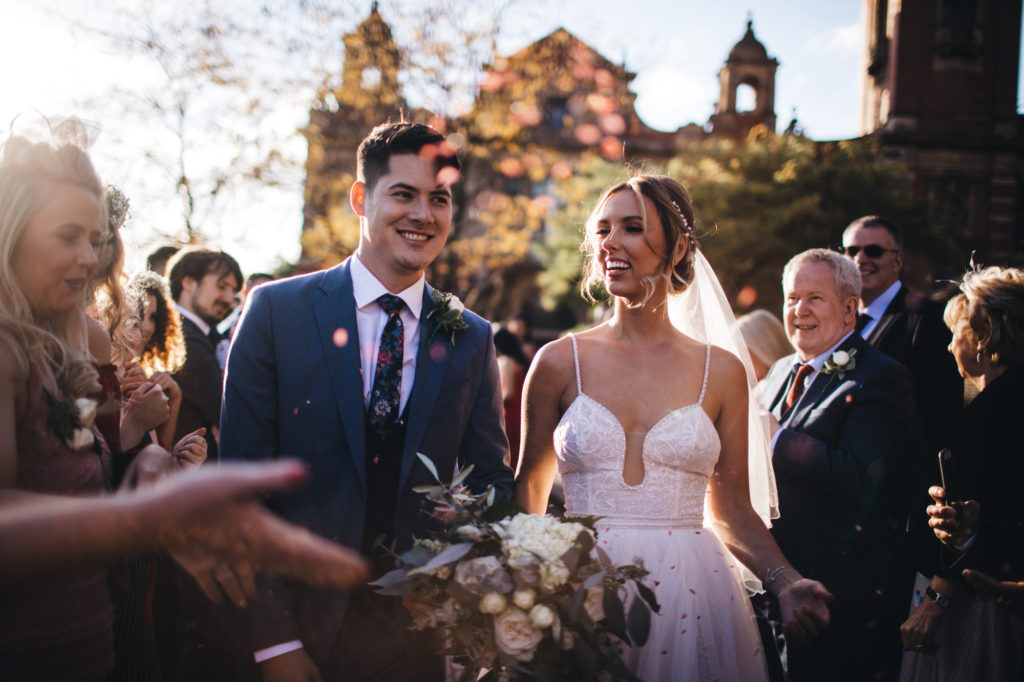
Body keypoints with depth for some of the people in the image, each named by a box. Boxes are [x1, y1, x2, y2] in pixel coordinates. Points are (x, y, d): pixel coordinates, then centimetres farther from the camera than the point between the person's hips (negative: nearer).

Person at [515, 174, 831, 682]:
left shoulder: (722, 372, 3)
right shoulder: (559, 363, 1)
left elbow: (732, 509, 7)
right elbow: (529, 492, 8)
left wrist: (787, 583, -8)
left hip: (690, 593, 1)